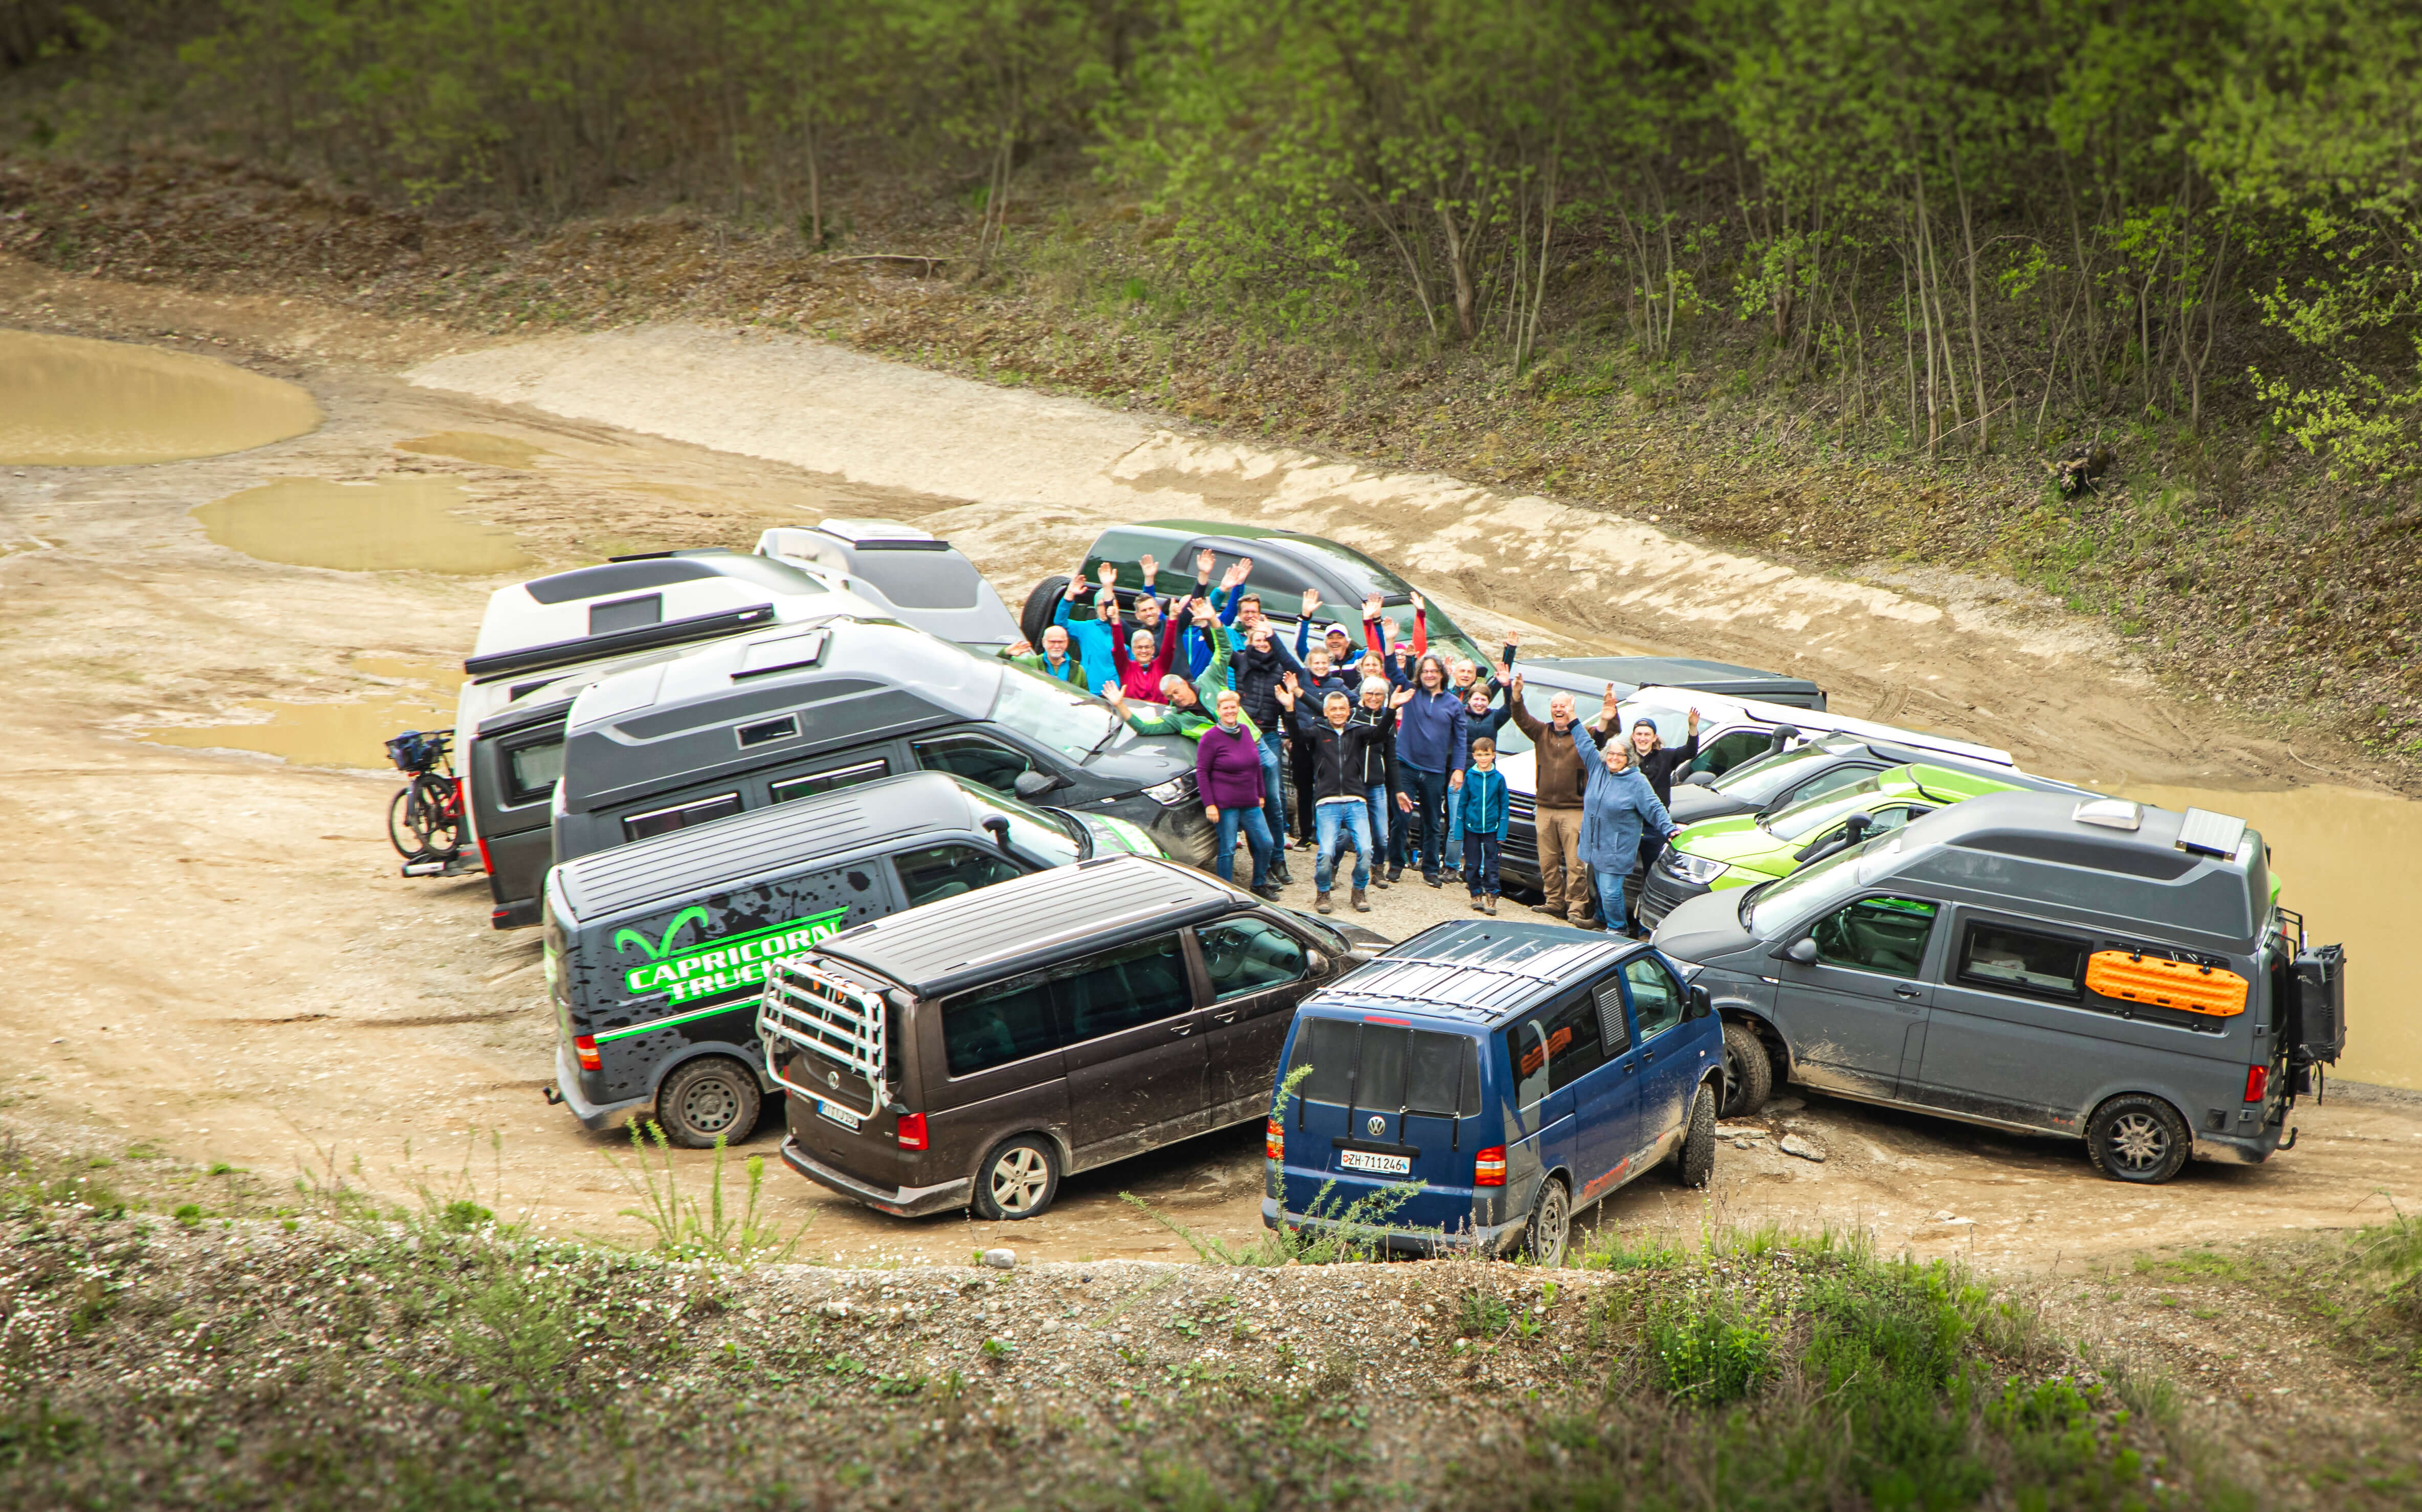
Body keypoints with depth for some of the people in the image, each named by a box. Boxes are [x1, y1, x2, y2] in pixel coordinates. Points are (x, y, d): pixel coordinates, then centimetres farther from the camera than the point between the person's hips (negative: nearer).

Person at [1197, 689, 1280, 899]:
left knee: (1265, 844, 8)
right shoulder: (1211, 737, -9)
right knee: (1227, 849, -2)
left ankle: (1260, 884, 27)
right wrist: (1209, 804, -14)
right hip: (1225, 805, -6)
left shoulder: (1246, 731, 9)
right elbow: (1202, 772, -9)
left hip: (1250, 803, 6)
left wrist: (1260, 794, 20)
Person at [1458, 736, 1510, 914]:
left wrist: (1502, 833, -4)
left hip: (1491, 830, -1)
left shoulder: (1499, 778, -2)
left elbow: (1505, 807, 2)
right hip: (1472, 828, 1)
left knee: (1491, 866, -1)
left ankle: (1491, 897, 3)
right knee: (1472, 865, 7)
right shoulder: (1469, 777, 0)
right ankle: (1476, 896, 18)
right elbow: (1462, 804, 5)